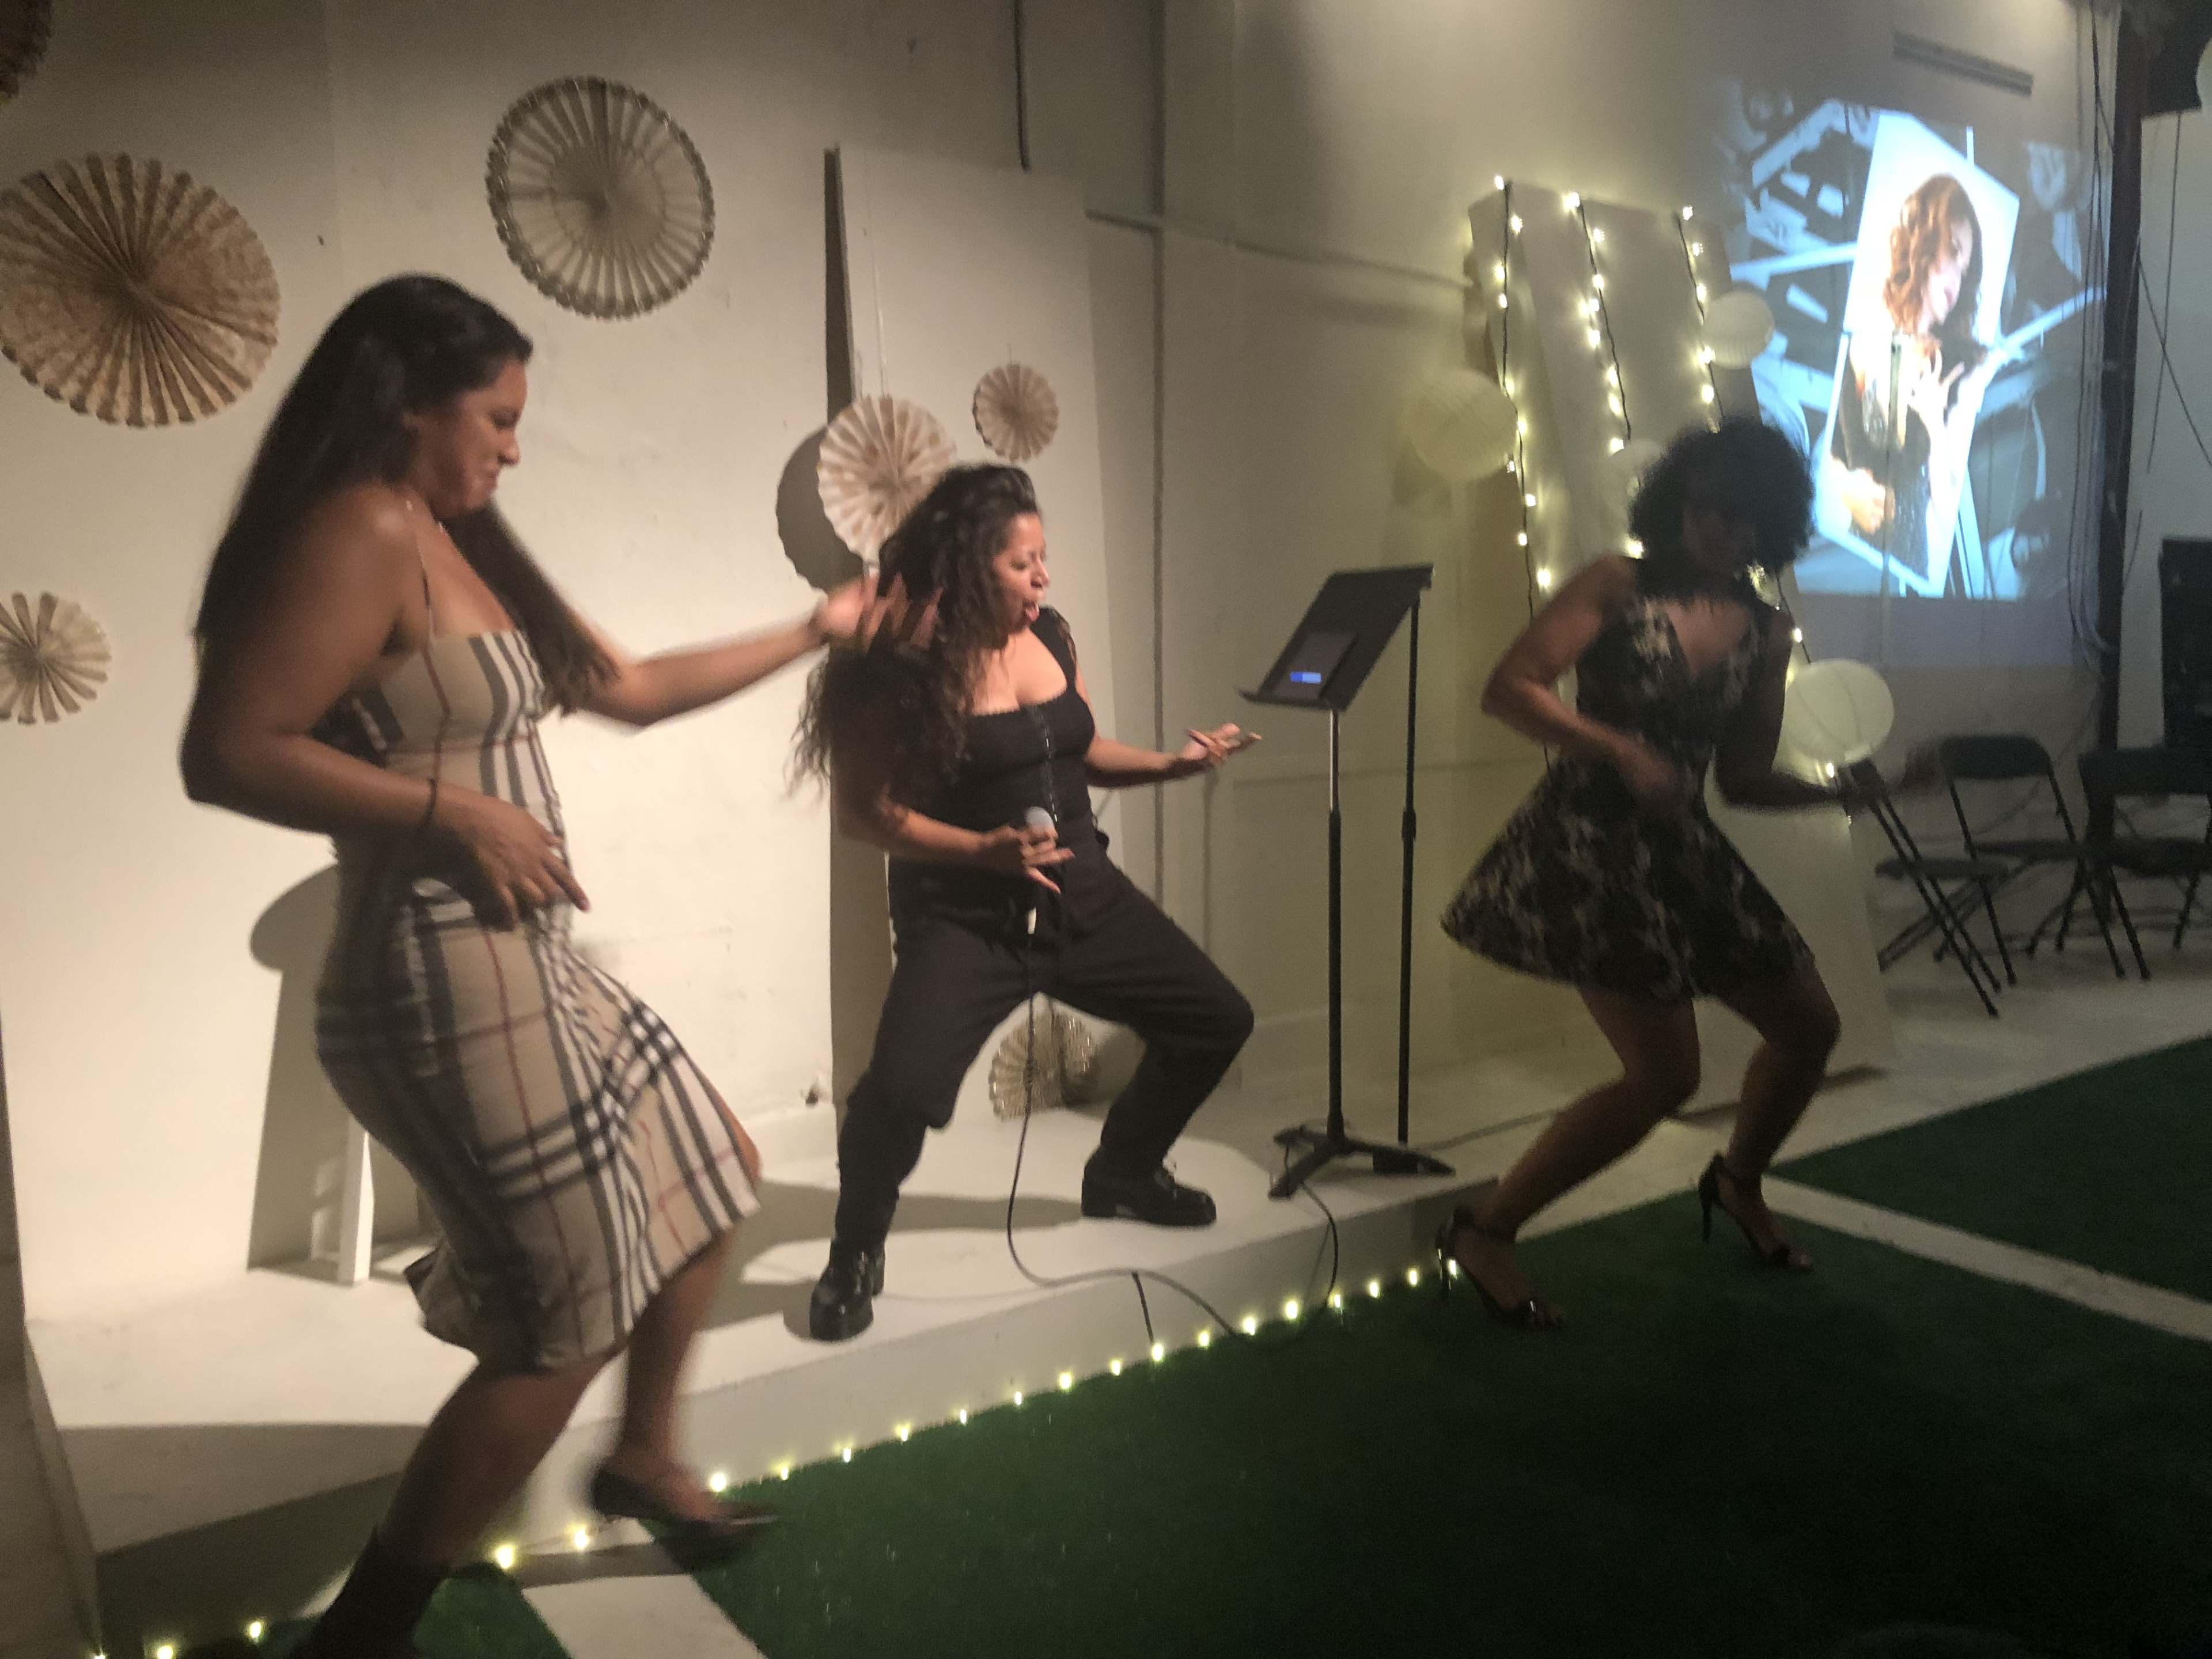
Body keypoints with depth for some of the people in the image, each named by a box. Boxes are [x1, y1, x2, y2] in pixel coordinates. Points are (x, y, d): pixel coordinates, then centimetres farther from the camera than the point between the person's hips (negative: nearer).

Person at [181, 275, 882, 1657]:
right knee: (568, 1325, 1)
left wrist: (813, 633, 25)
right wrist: (451, 809, -21)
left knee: (714, 1174, 21)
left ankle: (645, 1459, 40)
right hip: (446, 985, -10)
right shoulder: (361, 529, -15)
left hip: (531, 968, 10)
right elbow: (226, 754, -22)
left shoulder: (462, 548, 15)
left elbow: (635, 687, 20)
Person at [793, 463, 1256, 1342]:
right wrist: (983, 849, -24)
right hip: (964, 915, -7)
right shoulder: (903, 667, -14)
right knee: (903, 1088, -28)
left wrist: (1174, 762, 3)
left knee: (1218, 1020, 10)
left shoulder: (1050, 635, 5)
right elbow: (865, 809, -14)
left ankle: (1121, 1174, 35)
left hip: (1082, 896, 7)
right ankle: (856, 1255, 4)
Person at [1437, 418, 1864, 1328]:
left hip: (1681, 849, 7)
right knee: (1665, 1072, -13)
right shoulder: (1621, 585, -6)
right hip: (1587, 841, -7)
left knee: (1810, 1023, 13)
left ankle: (1738, 1183, 42)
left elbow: (1742, 779, 13)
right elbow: (1508, 689, -14)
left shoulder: (1766, 634, 10)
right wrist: (1622, 752, -23)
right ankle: (1485, 1229, 0)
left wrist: (1834, 790, -5)